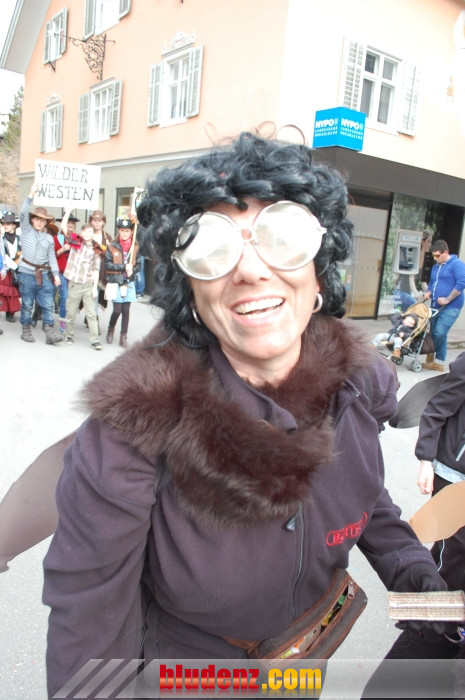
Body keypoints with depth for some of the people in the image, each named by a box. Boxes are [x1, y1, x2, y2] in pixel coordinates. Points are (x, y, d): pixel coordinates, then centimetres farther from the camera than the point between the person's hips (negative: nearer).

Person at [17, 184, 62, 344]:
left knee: (48, 305, -3)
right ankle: (26, 330, 16)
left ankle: (49, 332, -3)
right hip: (27, 273, -3)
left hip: (45, 274, 3)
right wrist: (31, 194, -15)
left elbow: (52, 257, 11)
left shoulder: (49, 238, 14)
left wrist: (56, 274, 0)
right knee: (27, 304, 4)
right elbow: (23, 213, -8)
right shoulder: (26, 230, 5)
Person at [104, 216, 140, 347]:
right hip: (115, 282, -2)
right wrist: (124, 267, -14)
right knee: (117, 310, -5)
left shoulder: (135, 247, 4)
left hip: (129, 282, 2)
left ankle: (123, 336, 14)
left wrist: (132, 270, -14)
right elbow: (108, 264, -7)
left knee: (126, 310, 4)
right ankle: (111, 329, 24)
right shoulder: (112, 246, -2)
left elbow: (138, 265, 6)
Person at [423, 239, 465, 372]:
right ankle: (438, 362, 15)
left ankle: (431, 358, 1)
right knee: (434, 333, 7)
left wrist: (447, 299, -18)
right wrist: (428, 292, 6)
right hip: (436, 306, 8)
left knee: (439, 333, -15)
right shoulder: (436, 266, 17)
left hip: (451, 307, -8)